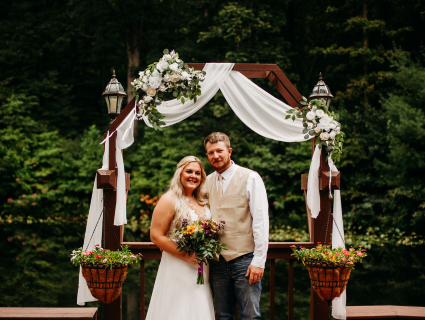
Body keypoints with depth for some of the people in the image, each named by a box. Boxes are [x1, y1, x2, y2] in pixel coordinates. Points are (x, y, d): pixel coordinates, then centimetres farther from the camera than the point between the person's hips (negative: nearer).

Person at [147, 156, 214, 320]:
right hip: (177, 269, -6)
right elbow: (156, 236, -12)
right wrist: (185, 255, -18)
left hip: (201, 269, 6)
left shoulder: (203, 202, 13)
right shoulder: (169, 200, -7)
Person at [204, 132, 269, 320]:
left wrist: (259, 261, -14)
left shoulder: (250, 178, -4)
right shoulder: (206, 182, 11)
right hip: (217, 261, 5)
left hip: (245, 260, -4)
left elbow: (261, 220, -8)